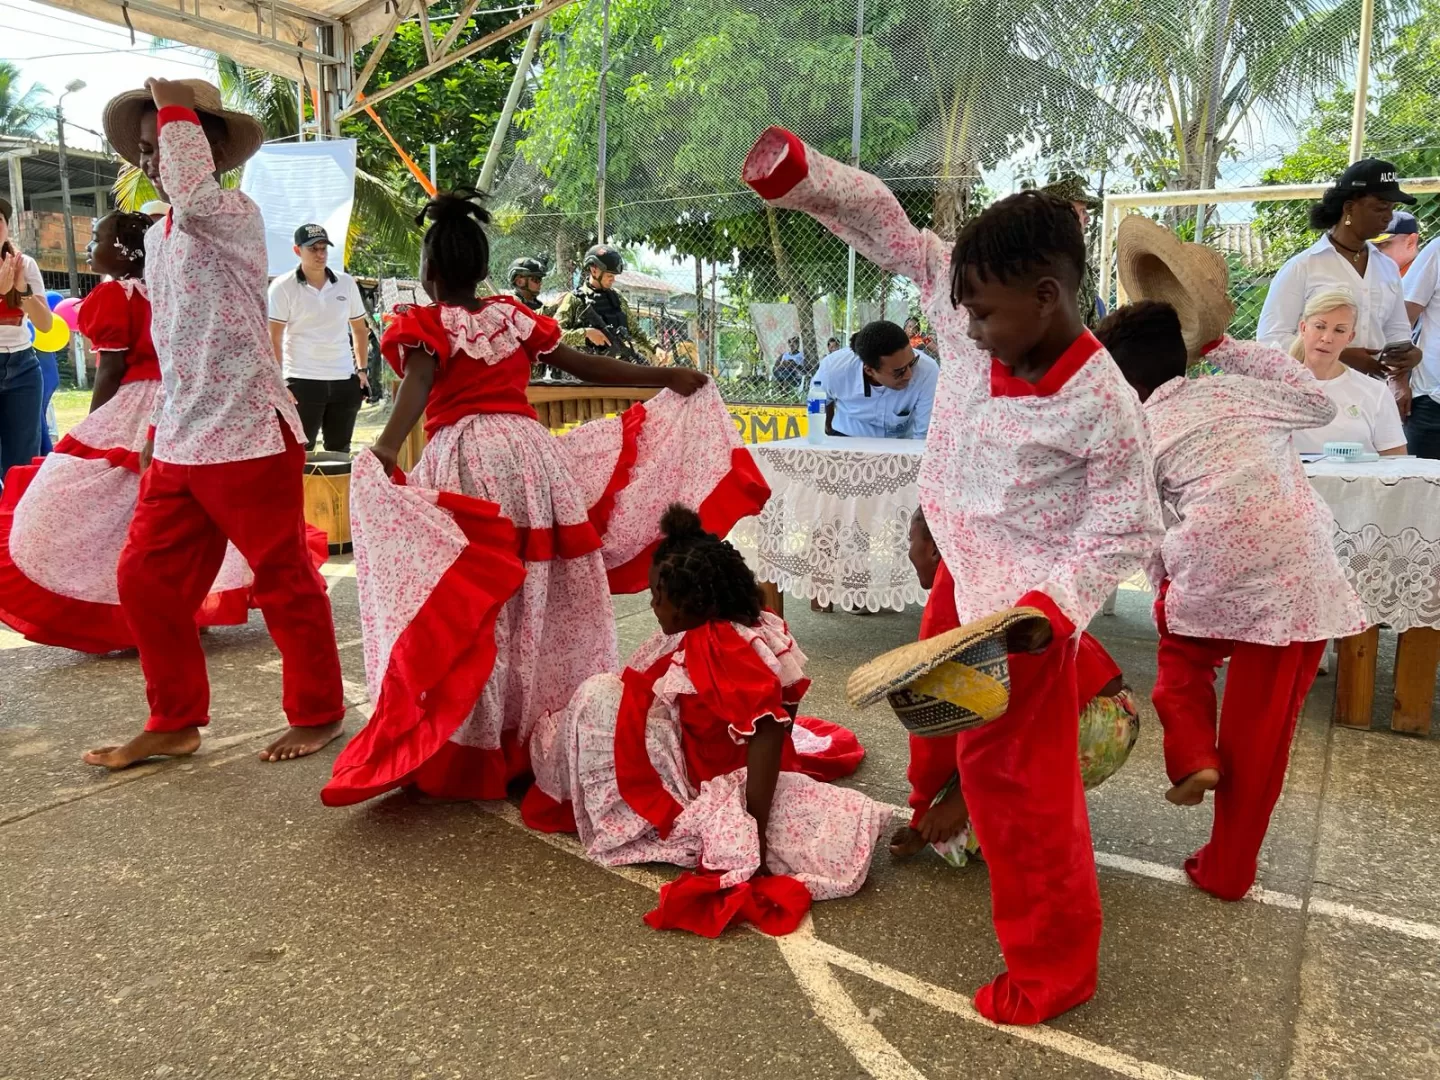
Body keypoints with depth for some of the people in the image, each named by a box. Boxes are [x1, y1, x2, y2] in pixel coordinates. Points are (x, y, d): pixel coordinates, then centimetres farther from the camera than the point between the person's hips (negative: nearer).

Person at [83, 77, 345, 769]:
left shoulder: (237, 217, -8)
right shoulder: (157, 239, 17)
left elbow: (194, 198, -33)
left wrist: (177, 110, -18)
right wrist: (159, 429, 23)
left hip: (251, 437, -8)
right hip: (178, 445, 8)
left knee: (285, 581, 3)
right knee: (145, 580, 9)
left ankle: (318, 712, 20)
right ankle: (175, 722, 24)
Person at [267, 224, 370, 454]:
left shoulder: (346, 283, 7)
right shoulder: (282, 287, -4)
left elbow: (359, 329, 16)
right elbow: (273, 339, -6)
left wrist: (363, 370, 7)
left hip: (344, 380, 4)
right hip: (302, 382, -3)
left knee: (340, 451, 13)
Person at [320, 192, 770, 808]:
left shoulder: (425, 325, 3)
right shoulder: (514, 317, 14)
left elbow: (417, 387, -17)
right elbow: (585, 366, 16)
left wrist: (384, 449, -32)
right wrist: (665, 377, 25)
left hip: (464, 458, -3)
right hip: (530, 451, 4)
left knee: (469, 604, 0)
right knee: (542, 597, 11)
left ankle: (472, 747, 2)